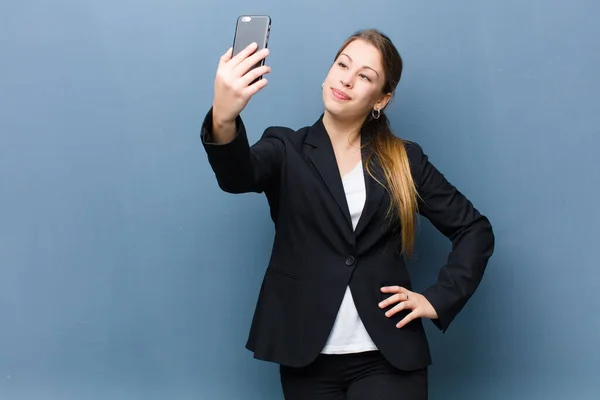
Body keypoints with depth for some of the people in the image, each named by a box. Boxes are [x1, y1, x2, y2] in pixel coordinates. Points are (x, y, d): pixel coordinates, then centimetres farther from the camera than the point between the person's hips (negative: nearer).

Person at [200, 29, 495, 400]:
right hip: (308, 357, 0)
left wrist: (439, 299, -2)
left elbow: (475, 229, 10)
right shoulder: (287, 150, 3)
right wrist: (223, 120, -40)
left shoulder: (404, 160, 7)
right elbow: (238, 175, -20)